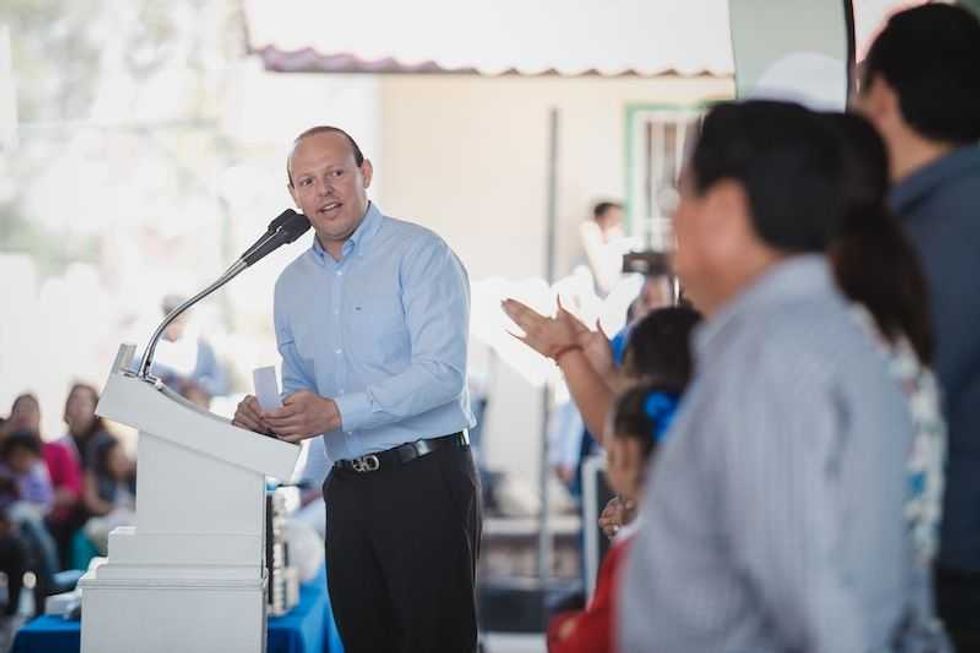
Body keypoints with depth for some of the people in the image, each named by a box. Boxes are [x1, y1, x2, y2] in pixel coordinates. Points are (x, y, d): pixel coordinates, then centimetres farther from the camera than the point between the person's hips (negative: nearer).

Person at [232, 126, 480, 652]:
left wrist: (336, 412, -22)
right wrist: (268, 416, 0)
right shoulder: (292, 283, 15)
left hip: (426, 477, -7)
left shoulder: (418, 253, -7)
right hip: (347, 487, 7)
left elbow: (441, 371, -17)